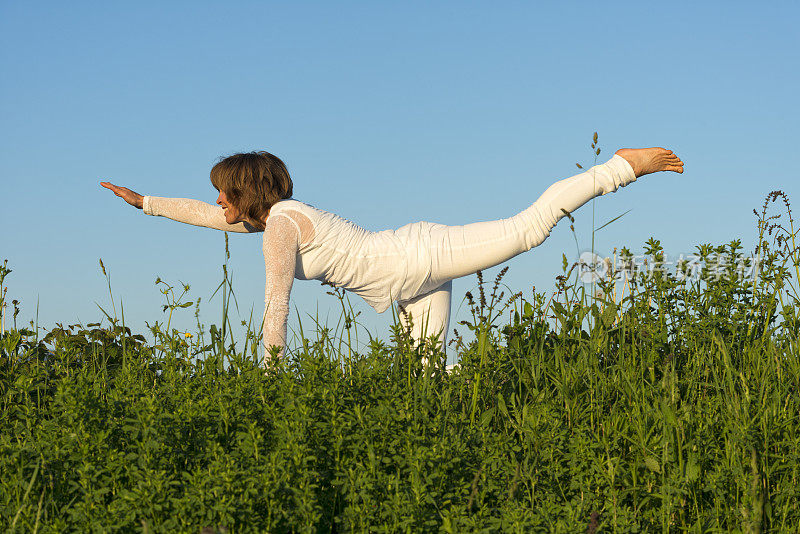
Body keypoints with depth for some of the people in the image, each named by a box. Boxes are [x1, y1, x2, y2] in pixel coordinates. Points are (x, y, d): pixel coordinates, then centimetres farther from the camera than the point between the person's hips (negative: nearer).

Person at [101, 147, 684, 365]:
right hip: (415, 285, 9)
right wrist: (144, 202, 31)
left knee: (529, 226, -14)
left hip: (421, 255, -9)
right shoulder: (272, 214, 14)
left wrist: (269, 374, -7)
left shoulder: (281, 224, -14)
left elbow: (277, 305, -13)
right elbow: (208, 216, 29)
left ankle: (624, 165, -8)